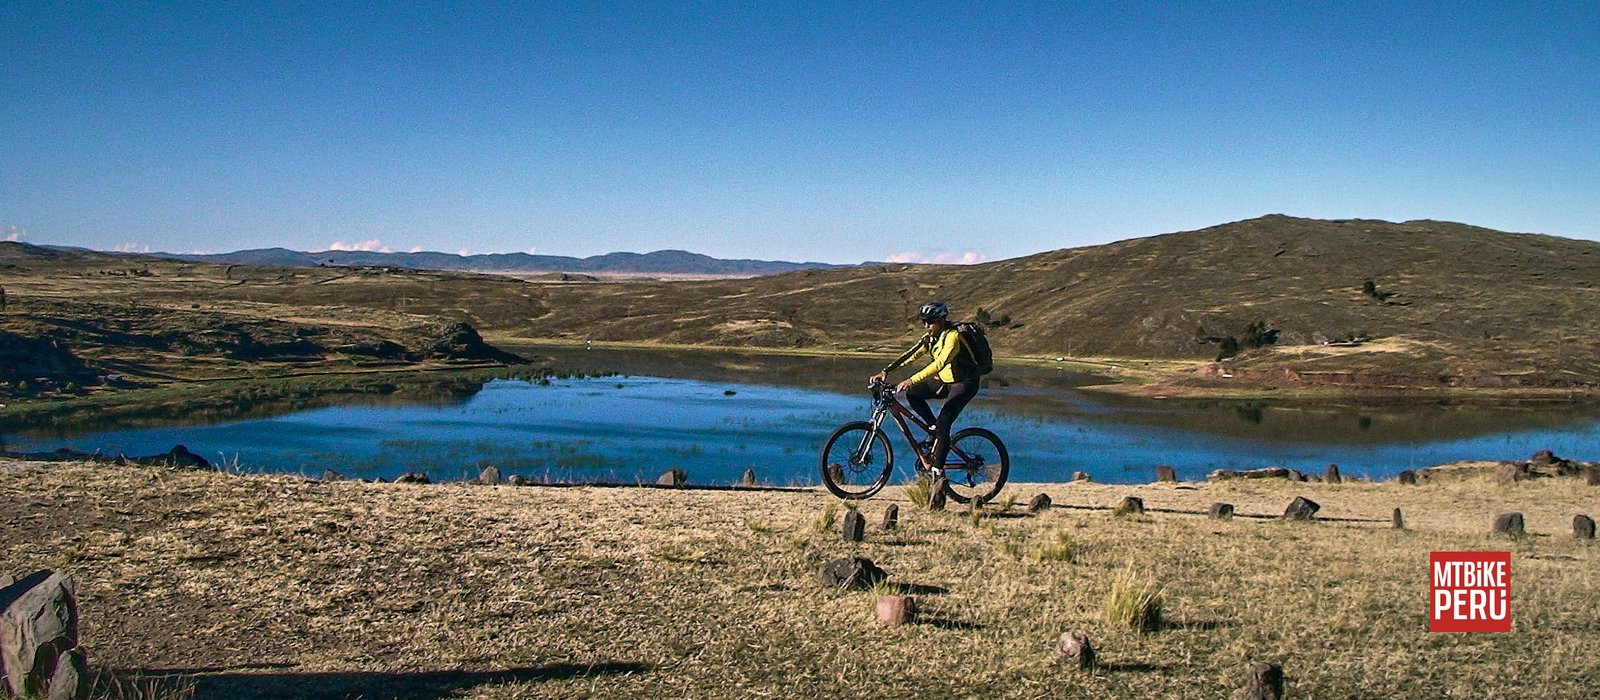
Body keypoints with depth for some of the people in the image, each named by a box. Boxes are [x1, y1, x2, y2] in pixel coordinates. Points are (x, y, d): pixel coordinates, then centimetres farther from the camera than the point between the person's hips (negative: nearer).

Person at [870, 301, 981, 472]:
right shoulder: (930, 338, 1)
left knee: (943, 423, -19)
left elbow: (940, 363, -38)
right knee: (912, 394, -8)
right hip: (946, 381, 8)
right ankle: (934, 429, 5)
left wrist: (912, 380, -46)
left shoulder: (952, 336, -25)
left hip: (965, 384, -8)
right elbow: (910, 355, -2)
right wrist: (886, 372, -14)